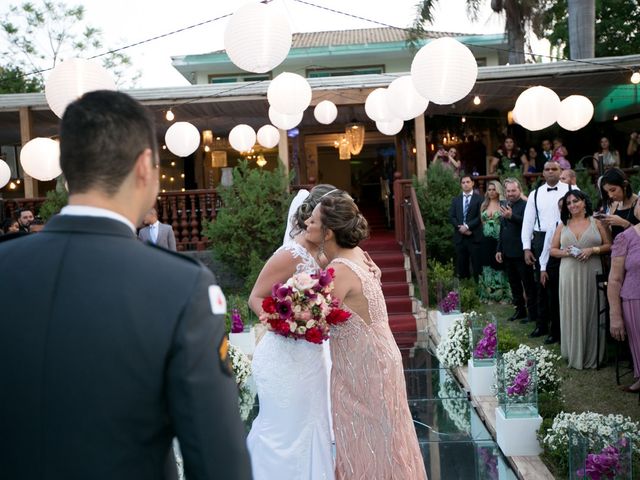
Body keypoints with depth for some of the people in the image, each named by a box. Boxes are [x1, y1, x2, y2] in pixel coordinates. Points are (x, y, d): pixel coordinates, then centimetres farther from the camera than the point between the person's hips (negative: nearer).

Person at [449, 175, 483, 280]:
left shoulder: (479, 199, 3)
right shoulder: (455, 199, 15)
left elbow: (480, 217, -6)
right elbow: (451, 217, 7)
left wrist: (467, 226, -15)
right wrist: (460, 227, -9)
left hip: (474, 236, -3)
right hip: (459, 236, 4)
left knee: (477, 265, -3)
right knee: (461, 265, 5)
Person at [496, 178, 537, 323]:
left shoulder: (525, 205, -12)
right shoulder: (505, 206, 13)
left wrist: (511, 216, -40)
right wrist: (499, 249, 18)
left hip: (520, 252, -8)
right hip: (507, 252, 8)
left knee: (528, 284, 2)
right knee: (514, 284, 16)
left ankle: (532, 312, 9)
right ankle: (520, 310, 26)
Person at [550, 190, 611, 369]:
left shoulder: (596, 223, 6)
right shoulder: (562, 226, 11)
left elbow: (608, 246, 4)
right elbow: (553, 250, 12)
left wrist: (592, 250, -12)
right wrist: (564, 253, -8)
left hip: (591, 274, -1)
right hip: (569, 275, 2)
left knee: (591, 312, 1)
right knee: (572, 312, 3)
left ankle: (592, 354, 13)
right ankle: (574, 354, 13)